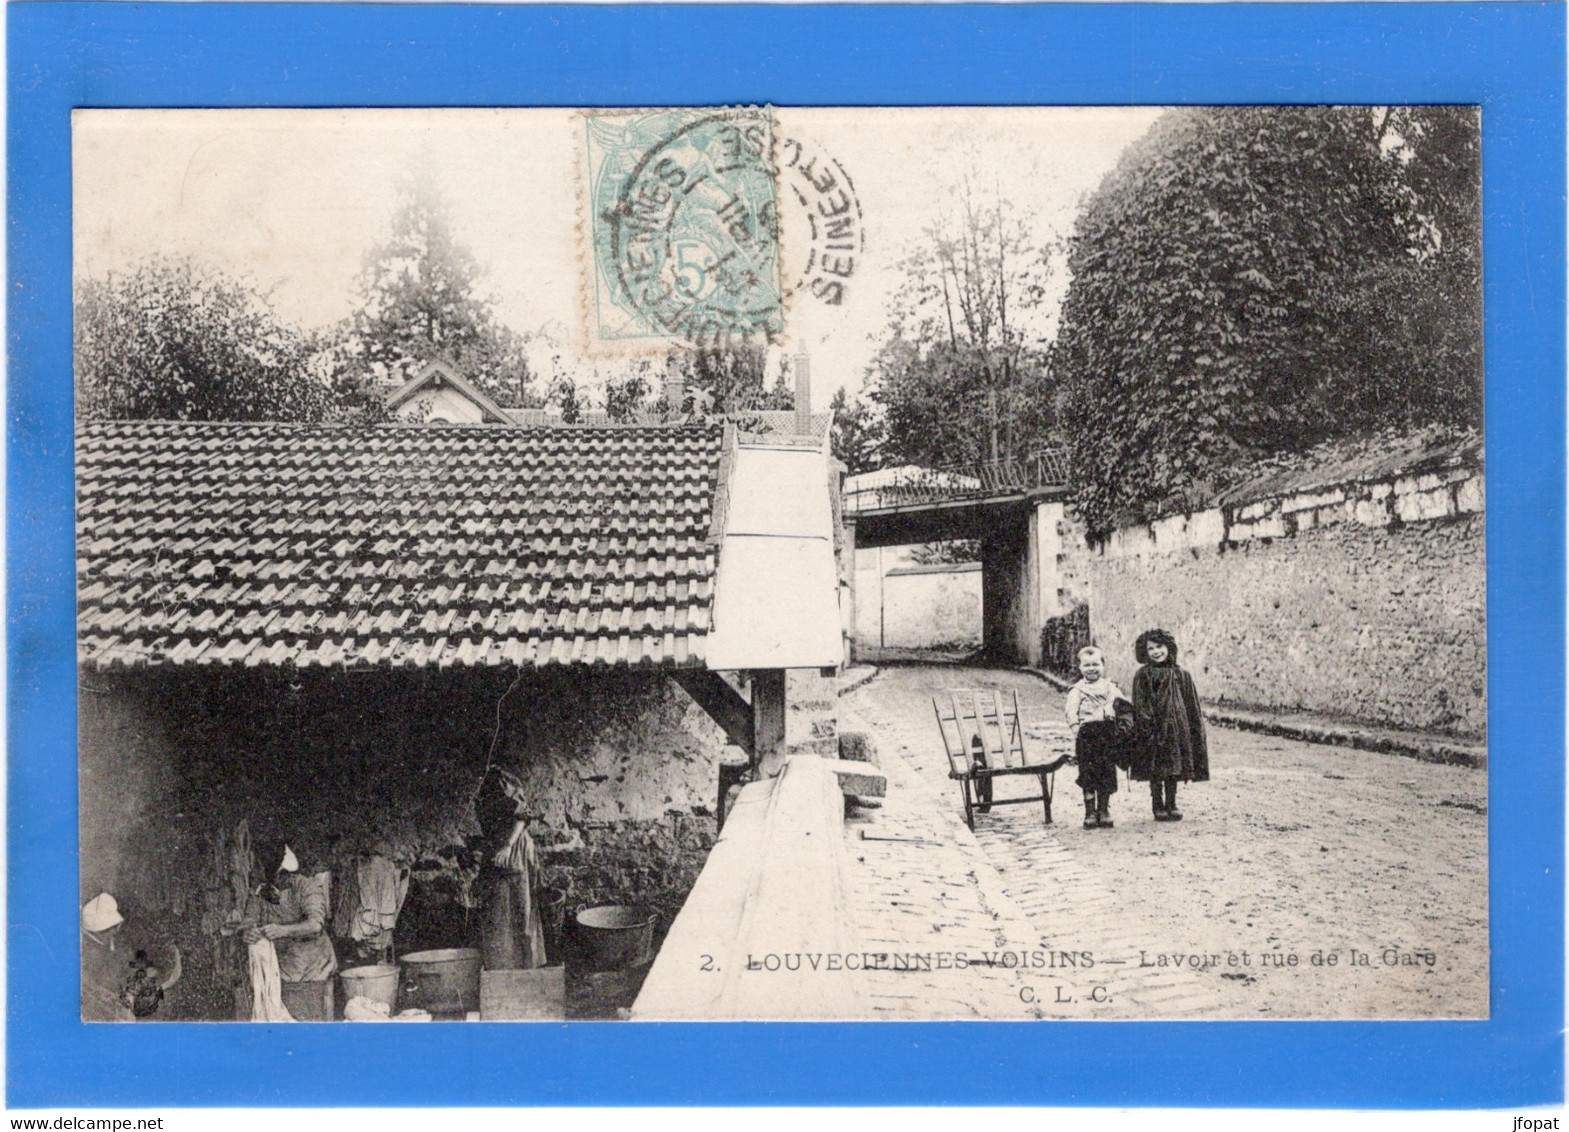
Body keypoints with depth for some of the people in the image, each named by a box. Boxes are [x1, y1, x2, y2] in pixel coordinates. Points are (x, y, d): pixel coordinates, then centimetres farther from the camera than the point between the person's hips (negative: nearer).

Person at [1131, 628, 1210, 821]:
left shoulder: (1181, 675, 9)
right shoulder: (1143, 676, -1)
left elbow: (1192, 707, 12)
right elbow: (1140, 706, -5)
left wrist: (1196, 730, 7)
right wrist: (1147, 726, -15)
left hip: (1176, 728, 3)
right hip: (1155, 730, -3)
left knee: (1174, 769, 8)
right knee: (1156, 770, -1)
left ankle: (1171, 805, 18)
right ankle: (1158, 807, 8)